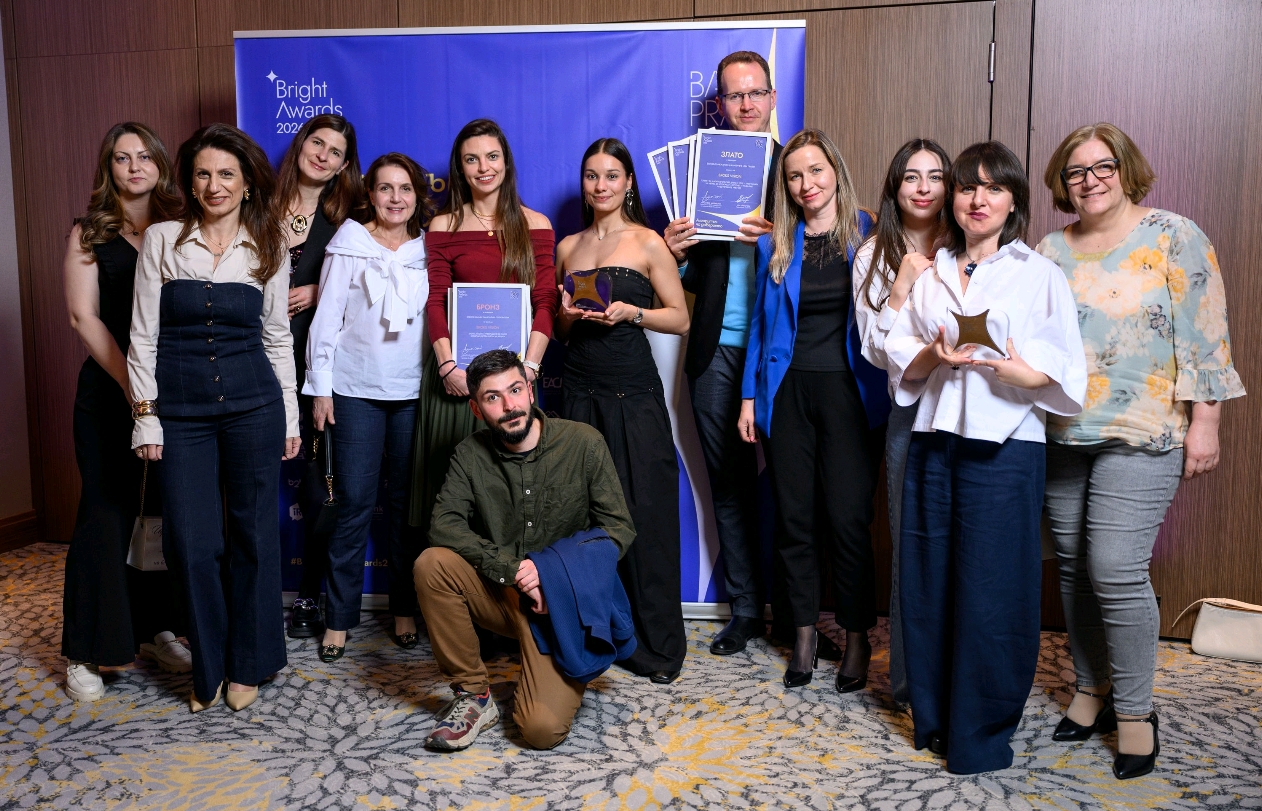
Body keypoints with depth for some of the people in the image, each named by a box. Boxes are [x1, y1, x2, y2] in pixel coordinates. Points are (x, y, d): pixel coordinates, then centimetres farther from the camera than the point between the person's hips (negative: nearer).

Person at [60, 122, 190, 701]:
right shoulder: (90, 234, 5)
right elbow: (83, 316, -3)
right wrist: (134, 384, -12)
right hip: (109, 391, -2)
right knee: (106, 513, -1)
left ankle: (158, 629, 21)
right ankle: (84, 652, 9)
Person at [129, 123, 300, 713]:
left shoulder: (266, 248, 5)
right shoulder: (162, 240, 1)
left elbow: (277, 337, 9)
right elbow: (143, 335, 1)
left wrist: (289, 416, 7)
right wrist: (145, 415, -4)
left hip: (253, 404, 1)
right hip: (181, 409, 0)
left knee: (253, 534, 6)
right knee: (193, 543, 2)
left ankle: (247, 665, 23)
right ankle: (208, 670, 21)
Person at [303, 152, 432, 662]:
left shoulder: (427, 250, 9)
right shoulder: (348, 247, 3)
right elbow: (327, 318, 2)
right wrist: (320, 387, -1)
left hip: (413, 391, 2)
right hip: (357, 391, -2)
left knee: (407, 500, 6)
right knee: (354, 502, -2)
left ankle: (405, 608, 18)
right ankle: (339, 616, 8)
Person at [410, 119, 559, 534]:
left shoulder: (535, 225, 7)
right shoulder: (443, 226, 7)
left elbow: (545, 303, 1)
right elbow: (435, 302, 0)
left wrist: (529, 367, -11)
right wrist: (448, 366, -13)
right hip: (457, 369, 0)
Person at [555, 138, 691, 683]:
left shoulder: (647, 243, 2)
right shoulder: (568, 247, 14)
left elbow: (680, 318, 1)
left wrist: (631, 312, -13)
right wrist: (568, 316, -2)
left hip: (633, 390, -4)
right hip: (580, 388, 4)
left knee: (644, 512, -4)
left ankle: (656, 645, 5)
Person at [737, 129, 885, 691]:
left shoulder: (869, 235, 2)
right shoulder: (775, 244, 9)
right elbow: (761, 322, 12)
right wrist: (749, 397, 7)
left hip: (847, 390, -2)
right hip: (788, 391, 3)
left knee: (847, 516, -4)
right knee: (793, 515, 7)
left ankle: (857, 636, 14)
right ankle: (804, 632, 22)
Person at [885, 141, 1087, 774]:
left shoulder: (1039, 275, 3)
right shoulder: (931, 276, 16)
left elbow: (1062, 376, -4)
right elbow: (901, 362, 12)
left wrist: (1007, 366, -22)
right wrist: (936, 356, -9)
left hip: (1004, 450, -4)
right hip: (933, 444, 4)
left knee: (991, 595, -1)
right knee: (928, 585, 7)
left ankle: (981, 738, 14)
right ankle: (932, 717, 24)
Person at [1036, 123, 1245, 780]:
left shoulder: (1173, 236, -1)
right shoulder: (1052, 249, 11)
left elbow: (1205, 333, -5)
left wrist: (1203, 422, -9)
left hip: (1140, 436, -5)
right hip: (1062, 436, 5)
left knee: (1117, 571, -10)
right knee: (1073, 566, 9)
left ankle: (1134, 709, 7)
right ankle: (1092, 688, 25)